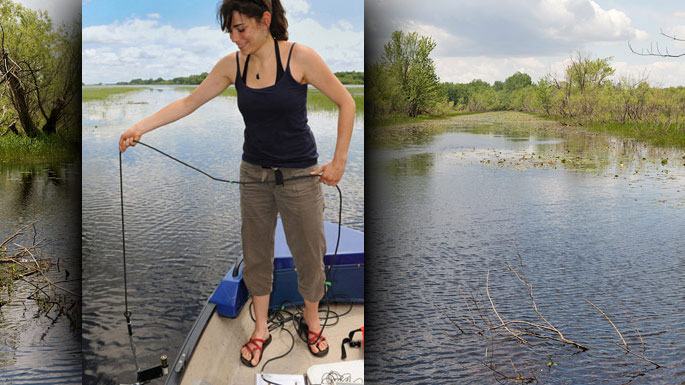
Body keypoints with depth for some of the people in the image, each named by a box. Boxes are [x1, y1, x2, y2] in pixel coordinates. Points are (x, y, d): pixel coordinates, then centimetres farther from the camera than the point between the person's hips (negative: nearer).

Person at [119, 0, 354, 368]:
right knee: (256, 254, 13)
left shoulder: (300, 57, -15)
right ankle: (260, 330, 31)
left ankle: (312, 320, 36)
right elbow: (188, 103, 3)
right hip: (254, 174, 4)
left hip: (300, 176, -4)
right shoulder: (232, 65, -2)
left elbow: (346, 103, -9)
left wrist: (338, 162, -9)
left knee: (309, 253, 10)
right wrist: (141, 126, -7)